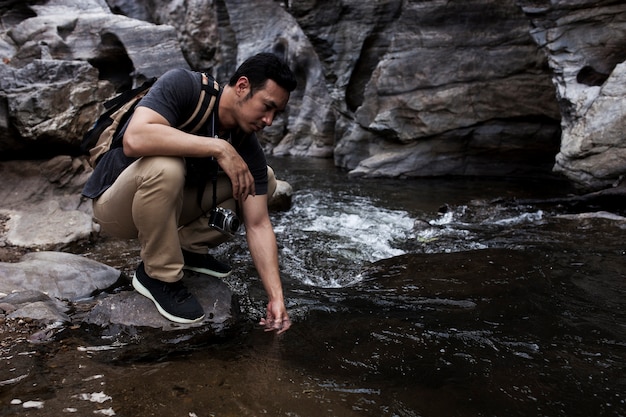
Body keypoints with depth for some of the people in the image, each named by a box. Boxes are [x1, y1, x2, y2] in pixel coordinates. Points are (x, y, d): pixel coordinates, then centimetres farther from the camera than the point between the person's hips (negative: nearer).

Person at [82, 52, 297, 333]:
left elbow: (258, 225, -14)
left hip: (168, 203, 5)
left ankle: (188, 247, 5)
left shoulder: (247, 150, -12)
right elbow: (135, 139, -42)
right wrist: (219, 147, -38)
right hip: (115, 206, -5)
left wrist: (276, 297, -21)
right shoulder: (183, 86, -24)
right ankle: (159, 275, -15)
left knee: (266, 180, -3)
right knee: (165, 166, -39)